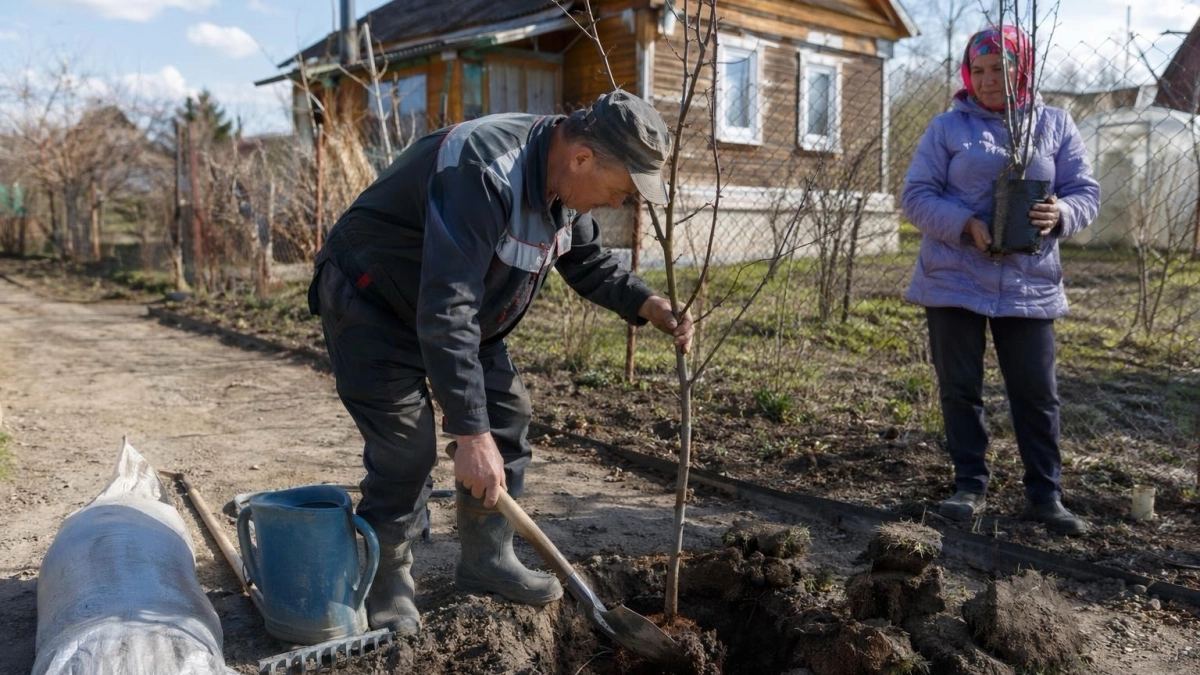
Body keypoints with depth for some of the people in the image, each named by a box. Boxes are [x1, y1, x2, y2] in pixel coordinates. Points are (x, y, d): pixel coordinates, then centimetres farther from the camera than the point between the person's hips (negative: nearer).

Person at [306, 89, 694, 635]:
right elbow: (445, 312, -41)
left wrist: (646, 304, -9)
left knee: (507, 414, 5)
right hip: (371, 304, -8)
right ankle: (386, 583, 9)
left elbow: (589, 263, 9)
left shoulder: (565, 180, -8)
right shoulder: (484, 174, -37)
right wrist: (471, 433, -41)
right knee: (406, 447, -13)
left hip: (461, 308, 9)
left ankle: (486, 559, 19)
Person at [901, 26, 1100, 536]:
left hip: (1028, 285, 1)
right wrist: (966, 225, -19)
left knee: (1037, 394, 5)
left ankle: (1044, 494, 18)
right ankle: (970, 485, 20)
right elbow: (916, 195, -3)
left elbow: (1086, 191, 5)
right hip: (954, 281, -1)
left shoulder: (1055, 125, 7)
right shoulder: (948, 127, 2)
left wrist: (1060, 215, -19)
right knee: (959, 389, 6)